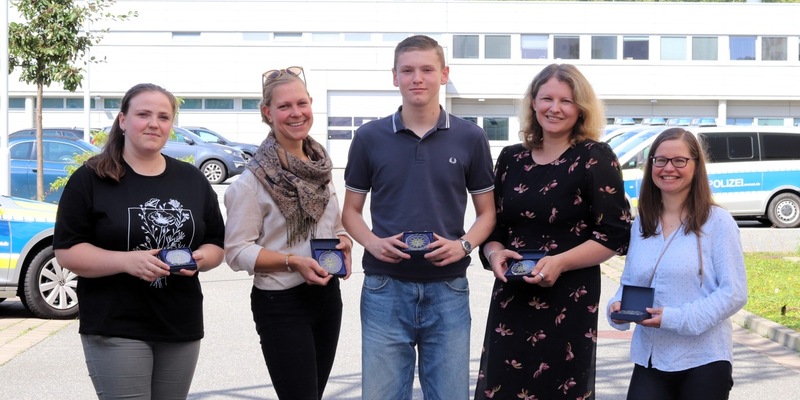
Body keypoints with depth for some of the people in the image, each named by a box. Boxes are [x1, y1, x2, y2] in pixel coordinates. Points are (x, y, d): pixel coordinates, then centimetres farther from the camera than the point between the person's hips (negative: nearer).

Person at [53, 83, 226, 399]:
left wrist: (199, 259, -8)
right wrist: (127, 260, -21)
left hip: (182, 327, 5)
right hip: (115, 328, -5)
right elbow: (67, 252, -7)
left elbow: (216, 245, 16)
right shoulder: (90, 179, -2)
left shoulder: (193, 180, 13)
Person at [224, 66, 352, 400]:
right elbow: (237, 251, -15)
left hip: (327, 295, 7)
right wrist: (293, 262, -25)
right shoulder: (255, 178, -13)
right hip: (280, 303, -7)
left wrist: (343, 243, -2)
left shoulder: (320, 166, 8)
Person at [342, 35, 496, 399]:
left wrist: (464, 245, -12)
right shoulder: (369, 137, 2)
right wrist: (373, 243, -11)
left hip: (448, 290, 0)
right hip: (384, 288, 0)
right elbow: (351, 210, 9)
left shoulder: (470, 137, 2)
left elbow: (486, 212, 8)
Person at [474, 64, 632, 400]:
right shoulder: (511, 158, 10)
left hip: (569, 302, -4)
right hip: (510, 299, 4)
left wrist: (561, 262, -19)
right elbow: (492, 224, 16)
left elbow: (615, 234, -8)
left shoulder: (595, 158, -5)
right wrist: (494, 253, -6)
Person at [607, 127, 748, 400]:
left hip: (703, 360, -4)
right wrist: (618, 307, -7)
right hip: (649, 359, 4)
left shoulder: (717, 222, -6)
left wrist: (676, 318, -20)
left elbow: (734, 293, -10)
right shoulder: (642, 223, 9)